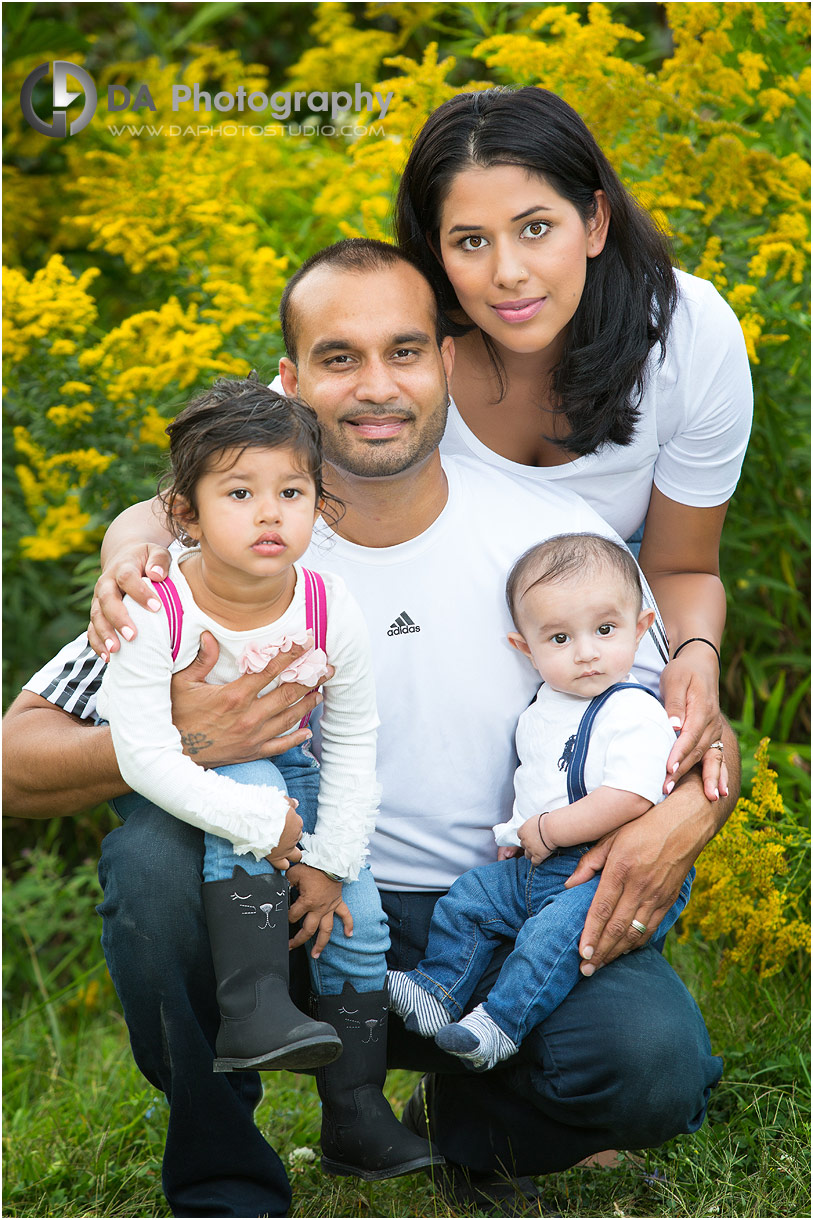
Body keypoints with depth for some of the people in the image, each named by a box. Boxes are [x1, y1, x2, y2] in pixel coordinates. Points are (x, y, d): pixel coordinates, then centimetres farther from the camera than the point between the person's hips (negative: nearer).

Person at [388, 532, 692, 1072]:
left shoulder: (635, 714, -16)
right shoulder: (542, 710, 12)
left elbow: (628, 801, -27)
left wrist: (547, 830, -19)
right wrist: (517, 835, 13)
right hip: (534, 865, 9)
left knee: (557, 928, -28)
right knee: (468, 898, 8)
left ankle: (501, 1024, -25)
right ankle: (437, 991, 14)